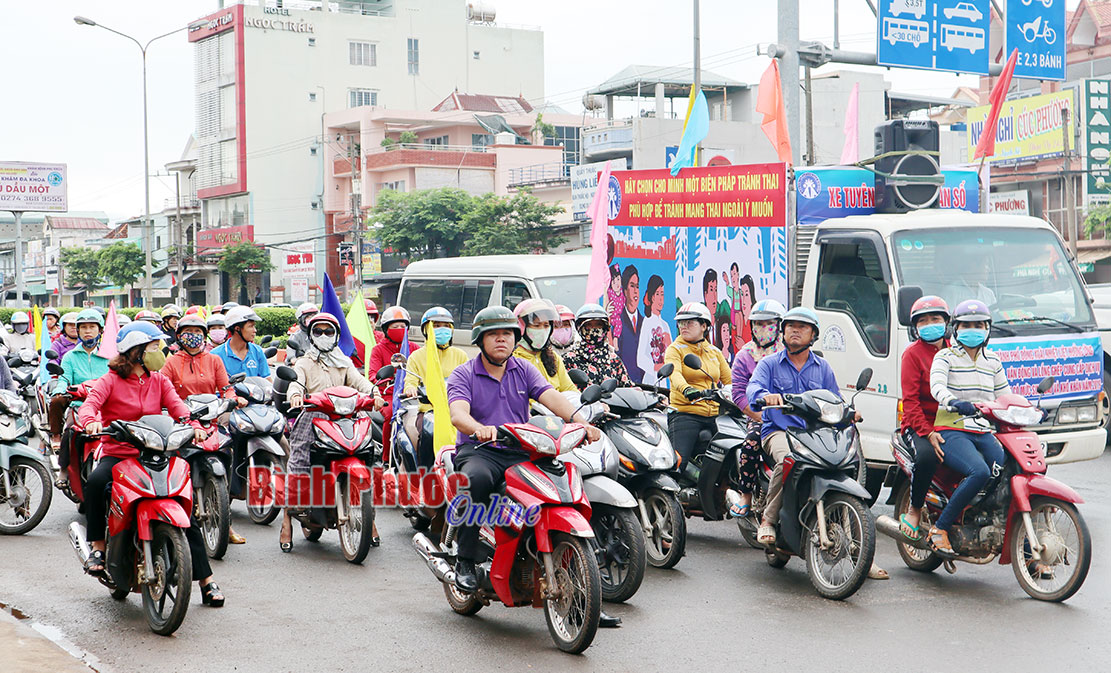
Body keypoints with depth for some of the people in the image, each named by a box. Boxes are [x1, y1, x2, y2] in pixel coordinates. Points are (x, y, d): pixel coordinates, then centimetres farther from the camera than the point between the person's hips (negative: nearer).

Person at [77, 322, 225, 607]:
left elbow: (176, 404, -3)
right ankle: (97, 546, -20)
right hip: (117, 453, -3)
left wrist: (193, 424, -25)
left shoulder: (159, 381, 13)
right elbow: (90, 403, -16)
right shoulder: (110, 381, 1)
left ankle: (206, 580, -1)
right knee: (96, 482, -37)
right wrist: (91, 421, -40)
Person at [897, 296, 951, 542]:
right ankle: (914, 510, -15)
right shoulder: (913, 354, 1)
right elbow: (910, 401, -8)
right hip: (919, 425, -5)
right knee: (927, 455, -35)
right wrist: (928, 433, -21)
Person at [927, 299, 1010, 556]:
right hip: (952, 432, -5)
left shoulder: (993, 361, 19)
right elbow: (936, 386, -16)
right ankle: (940, 528, -19)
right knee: (980, 472, -32)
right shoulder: (945, 356, 3)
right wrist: (955, 402, -37)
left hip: (984, 433, 5)